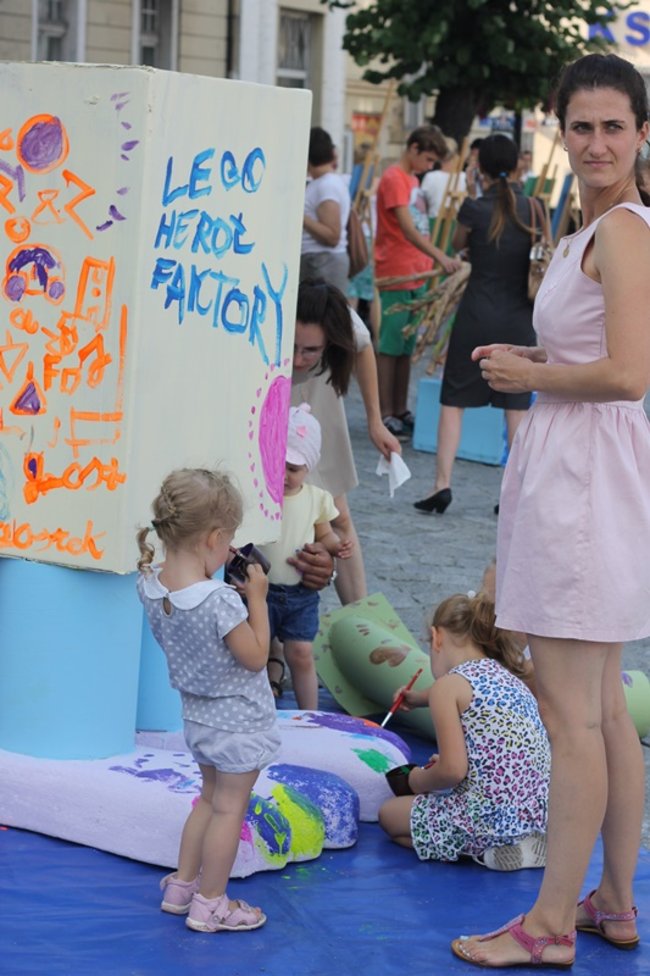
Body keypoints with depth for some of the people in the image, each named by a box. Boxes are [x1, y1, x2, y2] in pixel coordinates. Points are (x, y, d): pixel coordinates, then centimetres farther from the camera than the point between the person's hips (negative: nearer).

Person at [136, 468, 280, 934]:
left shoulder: (150, 584, -10)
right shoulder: (221, 601, -32)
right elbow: (255, 657, -20)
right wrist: (257, 598, -16)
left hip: (199, 715, 7)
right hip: (239, 722, -7)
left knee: (211, 799, 25)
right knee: (229, 808, 8)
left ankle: (181, 885, 33)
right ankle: (210, 905, 18)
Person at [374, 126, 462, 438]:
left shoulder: (412, 179, 17)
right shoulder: (394, 179, -13)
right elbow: (407, 229, -24)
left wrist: (429, 263, 14)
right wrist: (439, 256, -34)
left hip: (415, 276, 9)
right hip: (396, 277, -9)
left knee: (406, 347, 12)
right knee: (389, 347, -4)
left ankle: (401, 411, 17)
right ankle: (386, 414, -1)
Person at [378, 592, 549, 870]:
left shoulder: (447, 686, -7)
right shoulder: (509, 677, 16)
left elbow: (453, 771, -15)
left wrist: (420, 780, 7)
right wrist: (420, 698, 57)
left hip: (490, 816, -8)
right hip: (540, 812, 8)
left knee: (389, 814, 17)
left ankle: (487, 850, -3)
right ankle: (524, 842, 9)